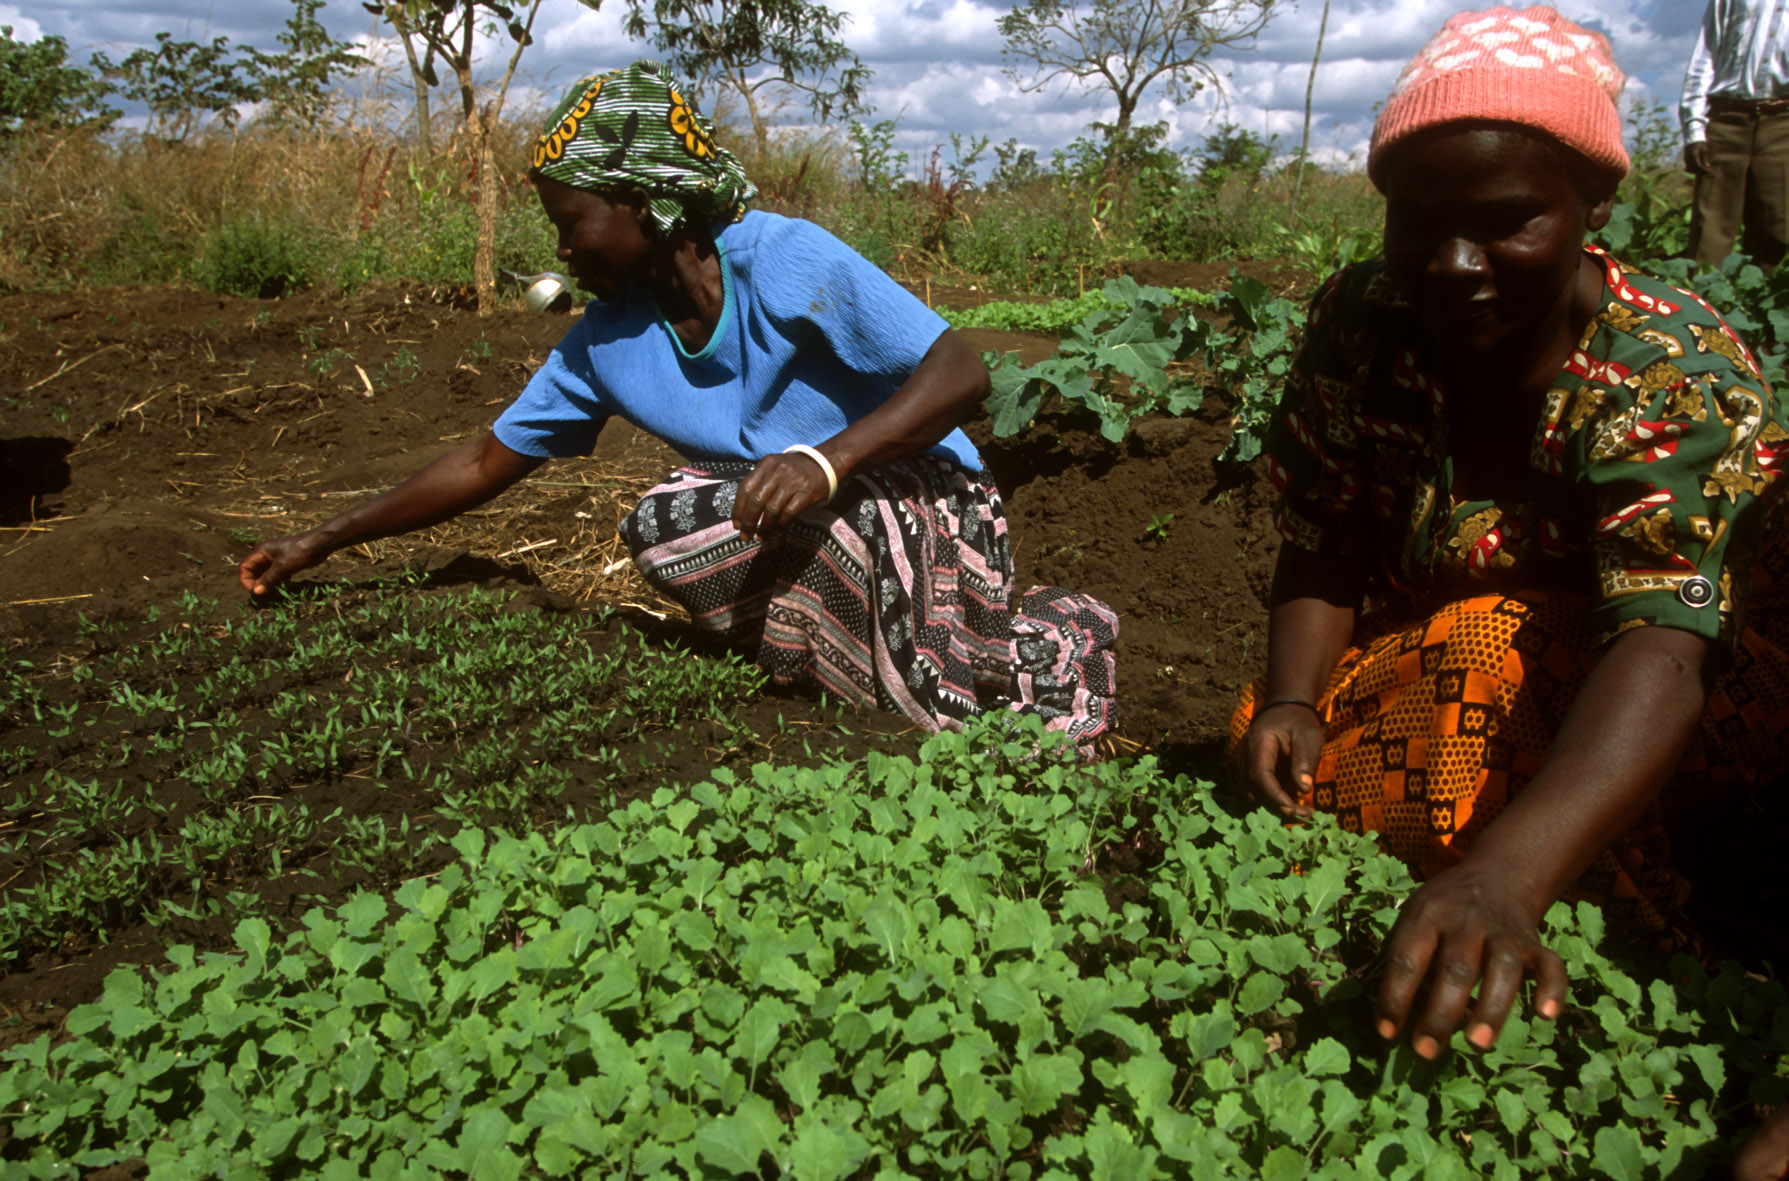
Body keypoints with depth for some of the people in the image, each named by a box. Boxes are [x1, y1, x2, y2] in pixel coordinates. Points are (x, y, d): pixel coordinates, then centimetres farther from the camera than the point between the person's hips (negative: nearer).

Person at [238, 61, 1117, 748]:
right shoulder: (603, 344, 2)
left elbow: (961, 375, -21)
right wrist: (321, 543, 10)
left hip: (923, 505, -6)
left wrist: (824, 461, -35)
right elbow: (485, 463, 10)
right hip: (810, 547, 6)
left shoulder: (784, 261, -17)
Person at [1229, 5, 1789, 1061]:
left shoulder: (1680, 377, -24)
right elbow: (1324, 557, -7)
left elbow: (1661, 653, -39)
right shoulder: (1359, 327, -11)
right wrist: (1291, 704, -30)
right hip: (1419, 676, 4)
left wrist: (1503, 877, -57)